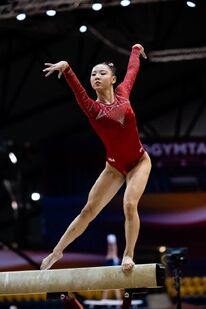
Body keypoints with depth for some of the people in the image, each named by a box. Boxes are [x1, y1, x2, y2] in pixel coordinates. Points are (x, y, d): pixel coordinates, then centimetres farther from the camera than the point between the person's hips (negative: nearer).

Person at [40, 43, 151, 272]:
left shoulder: (122, 93, -1)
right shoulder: (91, 107, -7)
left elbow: (132, 70, 17)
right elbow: (76, 87, -27)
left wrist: (136, 51, 37)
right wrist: (66, 68, -46)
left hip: (139, 162, 0)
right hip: (114, 166, 0)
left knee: (129, 204, -22)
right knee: (88, 210, 4)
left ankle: (128, 255, -10)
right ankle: (57, 251, 17)